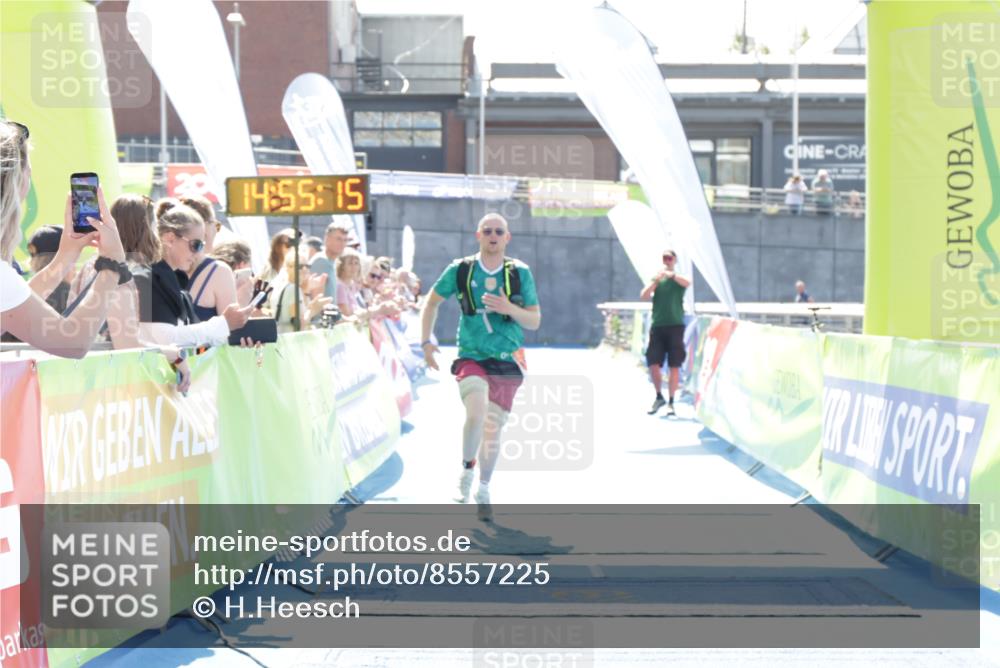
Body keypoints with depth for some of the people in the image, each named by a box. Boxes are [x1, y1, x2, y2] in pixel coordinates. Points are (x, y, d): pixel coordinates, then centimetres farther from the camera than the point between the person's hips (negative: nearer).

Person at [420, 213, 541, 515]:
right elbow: (432, 302, 11)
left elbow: (535, 321, 1)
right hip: (471, 358, -2)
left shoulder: (520, 273, -1)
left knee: (493, 429, 8)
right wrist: (426, 341, 2)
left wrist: (510, 309, -18)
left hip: (508, 363, 2)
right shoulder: (461, 270, -2)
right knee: (477, 413, -27)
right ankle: (467, 469, -3)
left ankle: (483, 489, 29)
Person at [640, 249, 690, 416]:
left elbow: (687, 283, -19)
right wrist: (656, 280, -15)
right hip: (657, 326, 2)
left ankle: (671, 402, 7)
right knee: (653, 365, -2)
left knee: (674, 366, -2)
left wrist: (670, 274, -33)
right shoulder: (656, 279, 12)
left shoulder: (678, 278, 5)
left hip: (675, 325, -2)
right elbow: (643, 296, -2)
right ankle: (659, 397, 17)